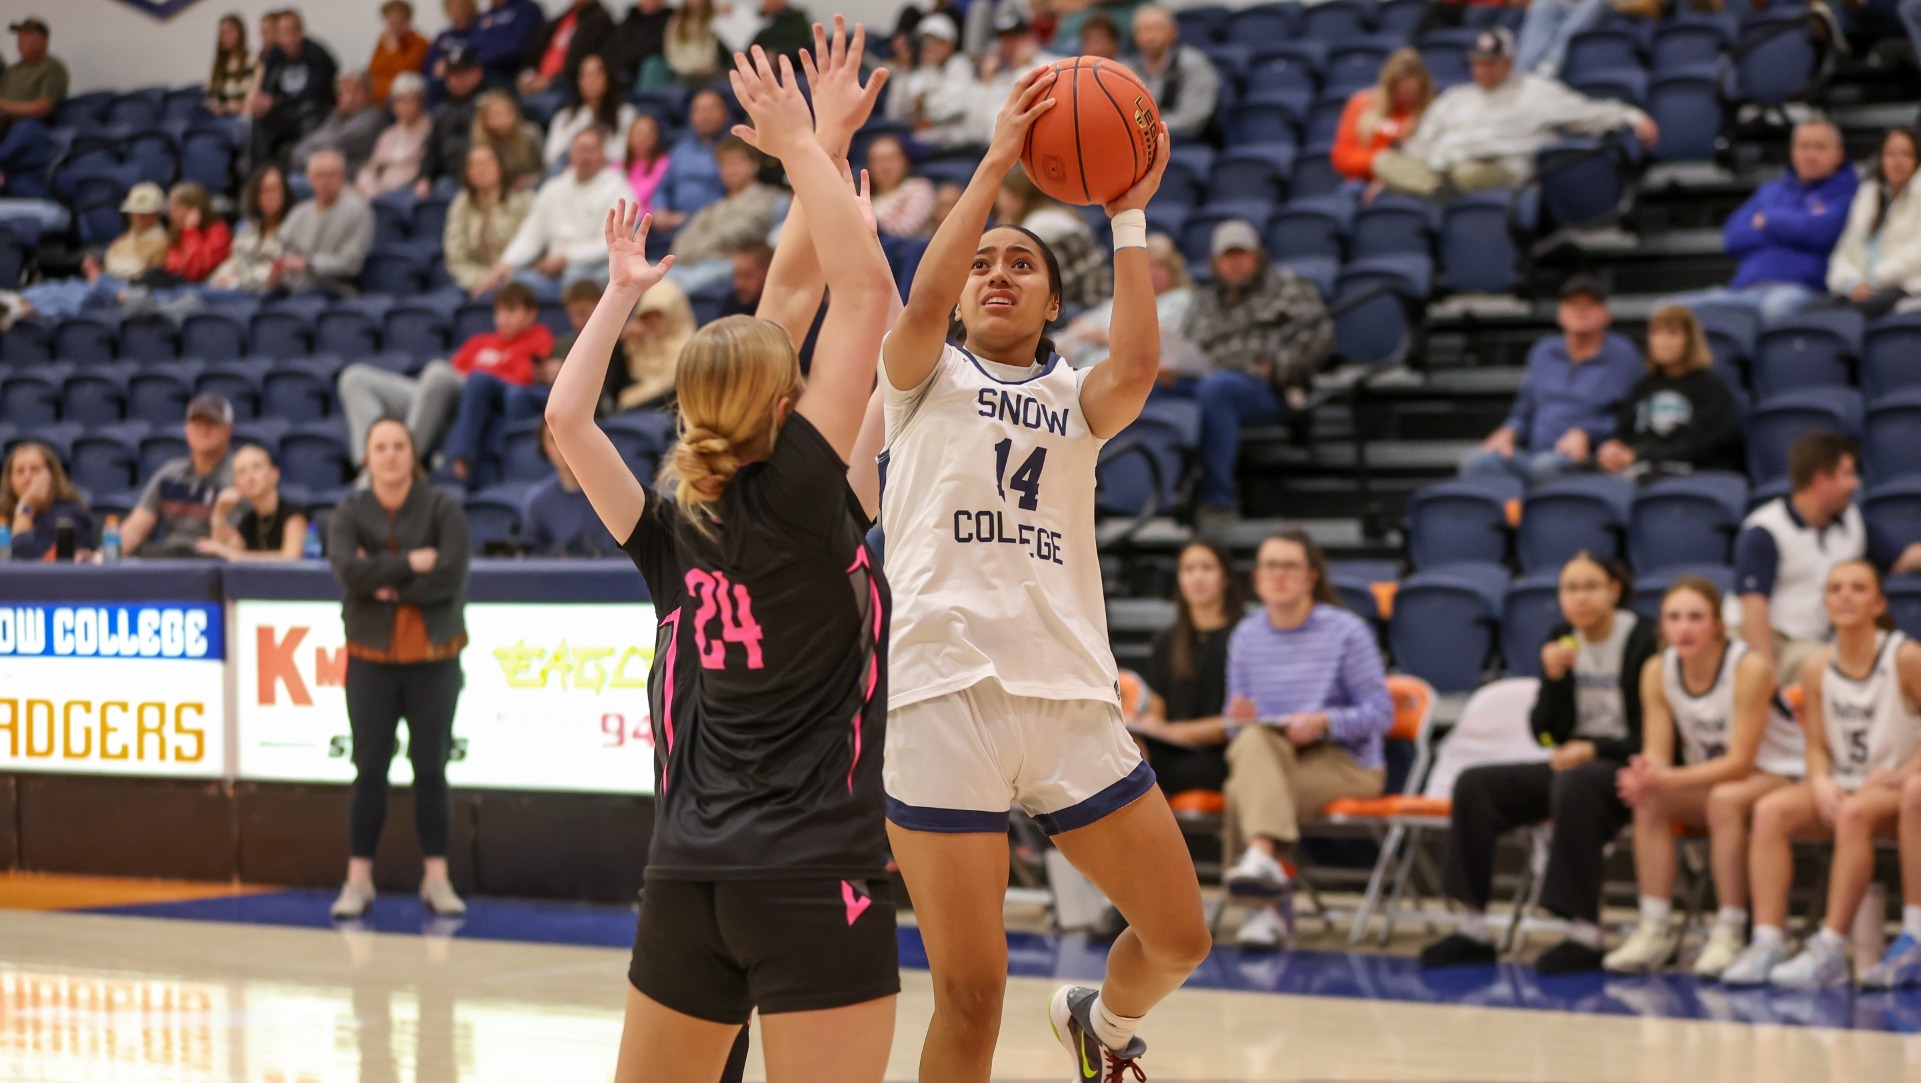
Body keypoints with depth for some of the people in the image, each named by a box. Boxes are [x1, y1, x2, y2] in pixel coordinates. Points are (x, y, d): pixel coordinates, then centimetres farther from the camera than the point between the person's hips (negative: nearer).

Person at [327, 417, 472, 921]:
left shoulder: (443, 509, -3)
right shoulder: (350, 511, 1)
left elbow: (449, 576, -16)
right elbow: (349, 570, -17)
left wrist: (385, 585, -13)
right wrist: (412, 563, -17)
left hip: (433, 659, -1)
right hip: (371, 659, 1)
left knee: (431, 770, 3)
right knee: (370, 770, 1)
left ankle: (436, 880, 10)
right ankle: (358, 880, 7)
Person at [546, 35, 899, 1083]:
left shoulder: (668, 537, 6)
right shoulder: (797, 500, -8)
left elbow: (565, 417, 17)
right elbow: (863, 288, -9)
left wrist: (621, 292, 23)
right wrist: (800, 145, -2)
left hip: (686, 879, 6)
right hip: (814, 879, -6)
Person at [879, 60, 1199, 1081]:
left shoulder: (1073, 398, 18)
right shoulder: (925, 380, 12)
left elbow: (1138, 363, -6)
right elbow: (923, 300, -11)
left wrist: (1129, 216, -5)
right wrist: (996, 163, -10)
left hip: (1072, 698, 3)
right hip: (942, 692, -3)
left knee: (1179, 938, 8)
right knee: (971, 995, -5)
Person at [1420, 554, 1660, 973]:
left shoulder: (1643, 641, -9)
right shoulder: (1561, 640, 8)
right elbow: (1547, 732, 5)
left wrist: (1595, 749, -21)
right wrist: (1554, 678, -11)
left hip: (1627, 768, -7)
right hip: (1572, 762, 7)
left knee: (1574, 785, -39)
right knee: (1474, 785, -13)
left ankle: (1586, 934, -35)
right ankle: (1473, 928, -13)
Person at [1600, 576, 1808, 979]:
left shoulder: (1750, 669, -23)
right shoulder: (1658, 671, -7)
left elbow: (1739, 762, -25)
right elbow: (1657, 753, -9)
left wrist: (1669, 778, -37)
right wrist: (1644, 776, -34)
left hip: (1781, 776, -5)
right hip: (1712, 777, 5)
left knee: (1725, 799, -36)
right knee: (1649, 801, -23)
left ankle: (1729, 932, -28)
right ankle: (1655, 930, -20)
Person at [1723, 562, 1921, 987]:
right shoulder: (1818, 668, 5)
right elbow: (1817, 745, 7)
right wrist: (1821, 782, -13)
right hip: (1842, 786, 5)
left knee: (1854, 813, -37)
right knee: (1770, 810, -22)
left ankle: (1830, 949, -36)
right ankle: (1767, 943, -30)